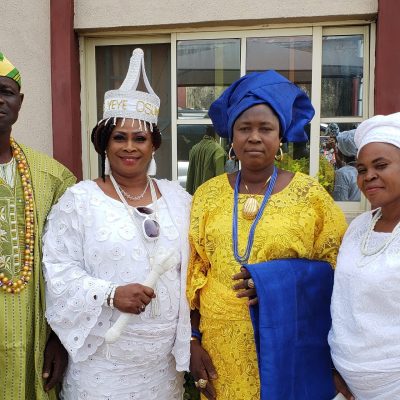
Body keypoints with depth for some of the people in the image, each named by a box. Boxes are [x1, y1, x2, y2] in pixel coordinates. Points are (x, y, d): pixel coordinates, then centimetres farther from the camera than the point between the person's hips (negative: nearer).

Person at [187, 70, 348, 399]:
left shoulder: (310, 194, -4)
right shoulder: (208, 194, 2)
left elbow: (338, 267, -1)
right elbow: (192, 271, 4)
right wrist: (193, 339, 1)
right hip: (220, 345, 2)